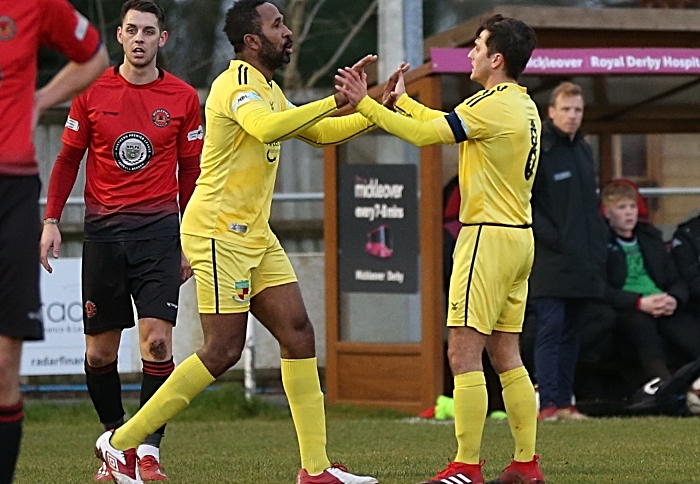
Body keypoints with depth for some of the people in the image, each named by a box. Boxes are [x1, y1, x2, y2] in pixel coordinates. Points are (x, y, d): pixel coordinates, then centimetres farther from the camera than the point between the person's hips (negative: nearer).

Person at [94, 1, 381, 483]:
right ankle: (122, 442, 0)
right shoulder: (238, 82, -14)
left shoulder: (269, 90, 18)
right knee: (223, 351, -10)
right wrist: (335, 102, -31)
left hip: (254, 235, 10)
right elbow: (266, 128, -35)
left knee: (298, 333, 1)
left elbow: (320, 133, 30)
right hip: (219, 231, -10)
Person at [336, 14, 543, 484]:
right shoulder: (525, 106, 14)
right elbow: (445, 124, 24)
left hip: (489, 235, -10)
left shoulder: (495, 105, -15)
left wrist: (365, 104, -13)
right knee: (505, 355, 11)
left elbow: (425, 134, -18)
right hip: (518, 237, 10)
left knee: (464, 353, -9)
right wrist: (401, 99, 30)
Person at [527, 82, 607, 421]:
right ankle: (547, 402, -11)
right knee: (550, 329, -10)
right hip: (550, 262, -7)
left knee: (572, 333, 9)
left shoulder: (584, 150, 17)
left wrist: (599, 248, 13)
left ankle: (563, 400, 13)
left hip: (583, 262, 8)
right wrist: (551, 237, -16)